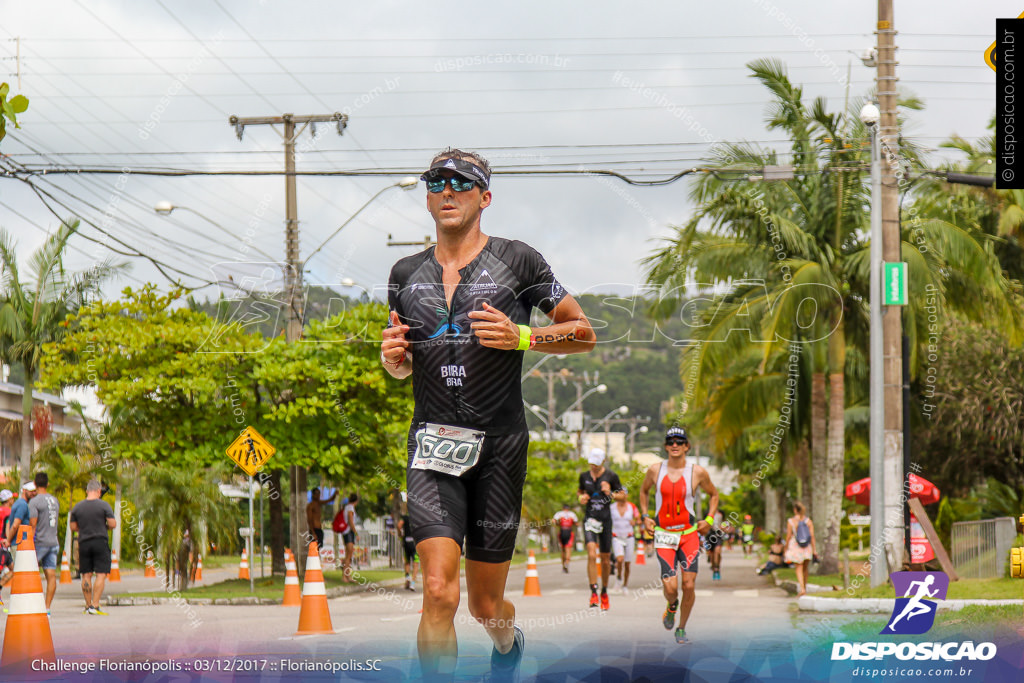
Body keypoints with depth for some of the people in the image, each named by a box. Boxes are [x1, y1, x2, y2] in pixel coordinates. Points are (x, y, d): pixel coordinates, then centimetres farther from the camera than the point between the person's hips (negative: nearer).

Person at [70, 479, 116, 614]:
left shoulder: (77, 507, 6)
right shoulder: (104, 505, -5)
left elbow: (73, 527, 9)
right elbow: (113, 524, -8)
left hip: (84, 543, 4)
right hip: (100, 542, -4)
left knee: (86, 575, 8)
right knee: (101, 575, -4)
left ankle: (88, 605, 8)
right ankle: (95, 606, -12)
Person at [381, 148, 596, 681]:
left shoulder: (517, 261, 0)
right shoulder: (406, 275, 11)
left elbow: (584, 333, 5)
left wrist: (520, 337, -12)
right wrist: (393, 356, -1)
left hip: (500, 446, -1)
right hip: (433, 442, 2)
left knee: (485, 606, 10)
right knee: (439, 592, -18)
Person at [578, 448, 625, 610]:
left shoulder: (611, 476, -2)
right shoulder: (584, 476, 6)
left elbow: (623, 495, 4)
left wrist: (610, 494, -14)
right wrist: (581, 497, 1)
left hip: (605, 519, 0)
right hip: (590, 519, 0)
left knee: (606, 559, 7)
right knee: (592, 555, -19)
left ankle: (604, 592, 27)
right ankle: (593, 593, -17)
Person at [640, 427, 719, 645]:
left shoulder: (697, 472, -3)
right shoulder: (655, 470, 0)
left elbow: (713, 494, 15)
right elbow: (644, 490, 21)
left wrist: (709, 520, 3)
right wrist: (644, 516, 9)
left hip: (689, 534, 0)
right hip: (664, 536, 0)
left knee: (688, 585, -6)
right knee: (670, 587, -12)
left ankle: (681, 629, 14)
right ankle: (671, 606, 25)